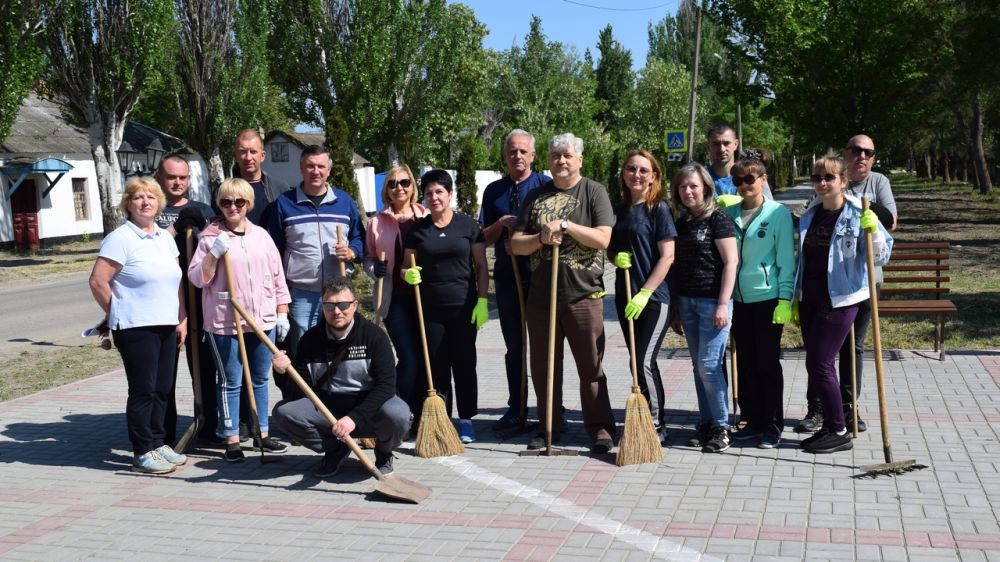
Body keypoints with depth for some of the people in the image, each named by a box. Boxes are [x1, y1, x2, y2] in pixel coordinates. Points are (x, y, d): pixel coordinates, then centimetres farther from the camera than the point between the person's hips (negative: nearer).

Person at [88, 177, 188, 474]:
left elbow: (176, 281, 18)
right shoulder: (120, 238, -9)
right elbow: (98, 282, -11)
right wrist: (119, 315, -2)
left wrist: (182, 319, 12)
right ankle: (142, 453, 7)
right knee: (143, 391, -2)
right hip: (136, 327, -7)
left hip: (166, 326, 7)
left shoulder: (165, 238, 13)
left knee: (162, 389, 12)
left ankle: (157, 443, 24)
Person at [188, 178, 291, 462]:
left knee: (261, 379, 13)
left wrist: (282, 313, 8)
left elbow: (278, 277, 11)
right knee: (231, 382, 2)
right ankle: (231, 439, 11)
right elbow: (197, 278, -6)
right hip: (225, 323, -4)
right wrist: (214, 253, -19)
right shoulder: (210, 237, -3)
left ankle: (262, 434, 23)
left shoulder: (261, 235, 8)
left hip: (263, 320, 4)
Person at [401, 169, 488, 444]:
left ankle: (466, 420, 13)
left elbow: (481, 266, 2)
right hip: (431, 308, 2)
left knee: (464, 364, 2)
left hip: (464, 307, -2)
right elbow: (406, 266, 12)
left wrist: (482, 301, -6)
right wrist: (408, 273, -11)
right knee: (437, 366, 4)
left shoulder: (468, 225, 1)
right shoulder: (417, 229, 7)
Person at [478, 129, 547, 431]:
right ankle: (515, 409, 19)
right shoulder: (494, 191, 11)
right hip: (506, 277, 4)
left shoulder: (545, 186, 0)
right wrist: (502, 223, -8)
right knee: (513, 346, 11)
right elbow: (484, 238, 11)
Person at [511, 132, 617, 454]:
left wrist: (565, 225, -15)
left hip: (584, 295, -4)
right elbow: (516, 244, 7)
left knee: (591, 367, 2)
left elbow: (602, 238, -11)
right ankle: (549, 428, 22)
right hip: (541, 295, 4)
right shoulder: (536, 197, 11)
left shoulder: (593, 192, 1)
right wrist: (541, 238, -11)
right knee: (543, 367, 10)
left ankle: (600, 429, 9)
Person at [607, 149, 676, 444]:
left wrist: (644, 294, -17)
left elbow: (667, 256, -12)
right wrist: (615, 257, -3)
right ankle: (646, 422, 22)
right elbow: (610, 248, 22)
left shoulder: (659, 208, -7)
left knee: (644, 362, -11)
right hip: (625, 298, 7)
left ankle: (657, 426, 1)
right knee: (640, 362, 12)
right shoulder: (619, 210, 11)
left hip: (654, 297, -6)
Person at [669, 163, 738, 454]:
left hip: (712, 300, -6)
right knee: (698, 366, 9)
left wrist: (723, 304, -16)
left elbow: (731, 261, -10)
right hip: (686, 301, 6)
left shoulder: (718, 218, -7)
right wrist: (675, 309, 16)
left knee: (709, 364, -7)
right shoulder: (681, 223, 12)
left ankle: (721, 427, 4)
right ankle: (706, 423, 17)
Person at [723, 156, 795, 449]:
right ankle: (754, 421, 22)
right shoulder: (729, 213, 6)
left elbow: (786, 260, -7)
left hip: (767, 298, -5)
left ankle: (773, 427, 12)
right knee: (746, 364, 11)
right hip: (738, 300, 5)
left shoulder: (778, 213, -7)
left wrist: (785, 299, -12)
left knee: (768, 364, 2)